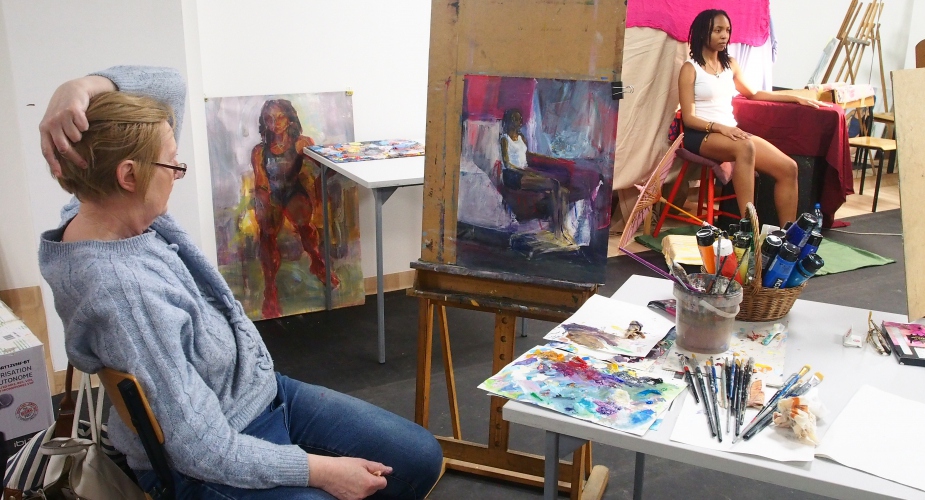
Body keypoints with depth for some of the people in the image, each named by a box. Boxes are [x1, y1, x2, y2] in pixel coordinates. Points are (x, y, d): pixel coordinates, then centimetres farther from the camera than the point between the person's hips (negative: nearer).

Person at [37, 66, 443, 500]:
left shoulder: (108, 205, -7)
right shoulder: (123, 293, -33)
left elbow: (170, 85, 0)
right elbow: (205, 451, -29)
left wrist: (86, 86, -20)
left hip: (268, 393, 9)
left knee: (422, 459, 7)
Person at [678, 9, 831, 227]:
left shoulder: (730, 64, 18)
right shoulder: (690, 68, -2)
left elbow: (753, 94, 33)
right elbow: (688, 118, -9)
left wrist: (796, 98, 31)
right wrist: (720, 127, -25)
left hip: (731, 132, 7)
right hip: (701, 135, -7)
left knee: (788, 168, -13)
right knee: (745, 147, -40)